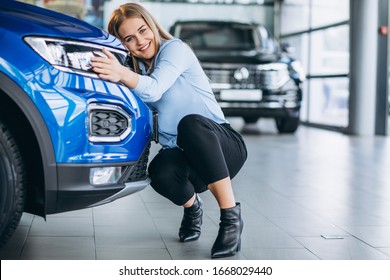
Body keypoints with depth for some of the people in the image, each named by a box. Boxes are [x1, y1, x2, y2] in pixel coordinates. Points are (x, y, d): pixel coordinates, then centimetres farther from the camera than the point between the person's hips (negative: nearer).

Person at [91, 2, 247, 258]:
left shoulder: (175, 49, -7)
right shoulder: (136, 68, 12)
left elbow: (154, 90, -27)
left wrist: (123, 75, -47)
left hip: (224, 146, -3)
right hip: (185, 157, 4)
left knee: (191, 123, -38)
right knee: (160, 171, -33)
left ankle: (231, 216, -28)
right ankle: (192, 206, 3)